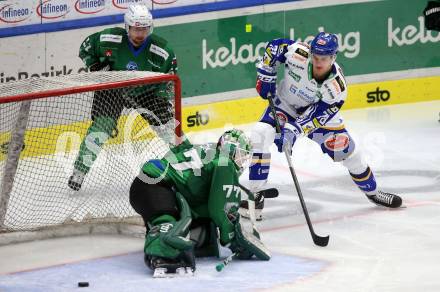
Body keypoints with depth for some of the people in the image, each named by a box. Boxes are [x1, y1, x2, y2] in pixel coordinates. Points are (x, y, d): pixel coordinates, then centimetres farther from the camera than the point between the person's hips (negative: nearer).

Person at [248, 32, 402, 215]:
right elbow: (275, 46, -13)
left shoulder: (337, 87, -31)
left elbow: (316, 116, -30)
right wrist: (266, 75, -15)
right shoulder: (298, 53, -33)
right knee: (260, 135, -26)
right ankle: (254, 194, -17)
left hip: (319, 111, 0)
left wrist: (294, 130, -42)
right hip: (285, 103, 0)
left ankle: (372, 191, 29)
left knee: (347, 150, 2)